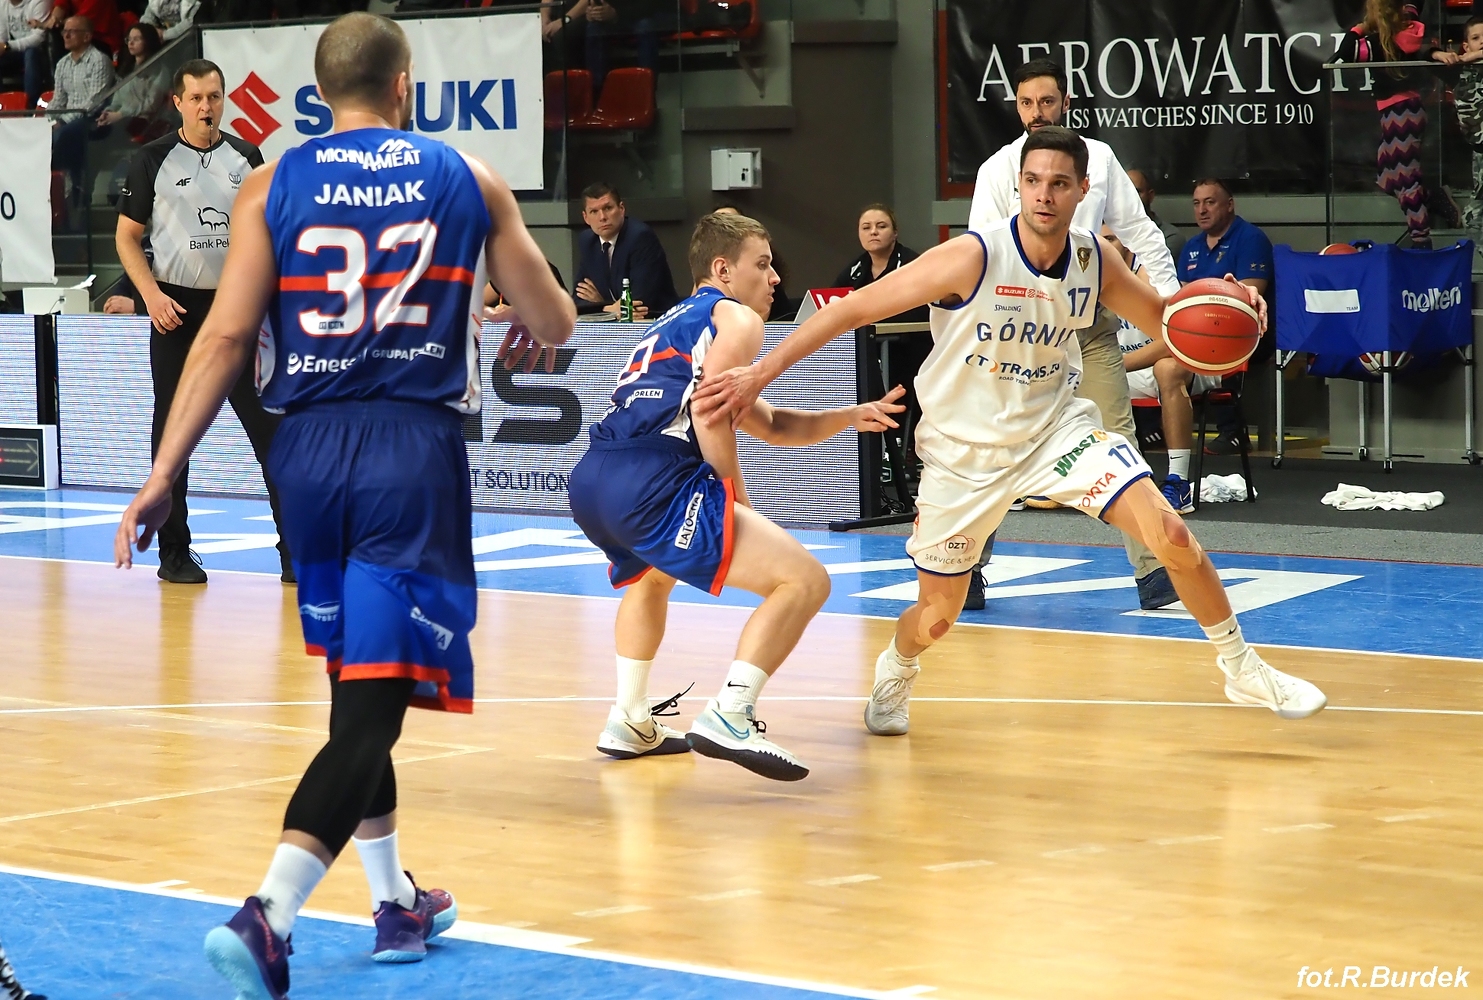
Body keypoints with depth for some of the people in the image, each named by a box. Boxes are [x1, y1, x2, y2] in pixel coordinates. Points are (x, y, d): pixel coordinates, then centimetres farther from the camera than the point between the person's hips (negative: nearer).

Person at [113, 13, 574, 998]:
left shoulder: (273, 185, 4)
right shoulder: (469, 180, 5)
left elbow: (226, 337, -3)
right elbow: (554, 326, 12)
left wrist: (163, 476, 0)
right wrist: (519, 320, 37)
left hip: (311, 445, 3)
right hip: (415, 445, -3)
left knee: (360, 683, 21)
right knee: (374, 702, -8)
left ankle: (397, 903, 32)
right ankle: (269, 916, -25)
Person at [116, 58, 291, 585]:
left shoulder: (245, 156, 6)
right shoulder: (154, 160, -2)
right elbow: (127, 235, 1)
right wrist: (151, 294, -12)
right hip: (176, 308, -2)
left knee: (269, 424, -3)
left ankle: (294, 547, 0)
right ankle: (174, 552, 11)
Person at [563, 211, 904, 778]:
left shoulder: (675, 323, 34)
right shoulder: (736, 318, 7)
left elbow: (771, 425, 39)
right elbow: (710, 417, -9)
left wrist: (850, 418, 29)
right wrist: (737, 499, 2)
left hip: (591, 482, 9)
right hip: (651, 483, -9)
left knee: (653, 577, 41)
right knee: (805, 581, -9)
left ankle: (629, 724, 37)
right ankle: (729, 719, -20)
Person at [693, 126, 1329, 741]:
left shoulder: (1094, 260, -10)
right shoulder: (973, 258, -24)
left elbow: (1161, 317, 7)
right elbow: (853, 309, -21)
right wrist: (759, 375, -26)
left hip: (1055, 427, 3)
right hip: (964, 450, -2)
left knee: (1171, 536, -16)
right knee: (936, 617, 6)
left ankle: (1242, 670, 5)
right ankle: (895, 672, 44)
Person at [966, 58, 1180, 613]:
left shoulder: (1098, 157, 6)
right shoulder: (998, 170, 0)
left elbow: (1138, 230, 10)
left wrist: (1171, 295, 0)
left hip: (1090, 323, 1)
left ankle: (1152, 573, -3)